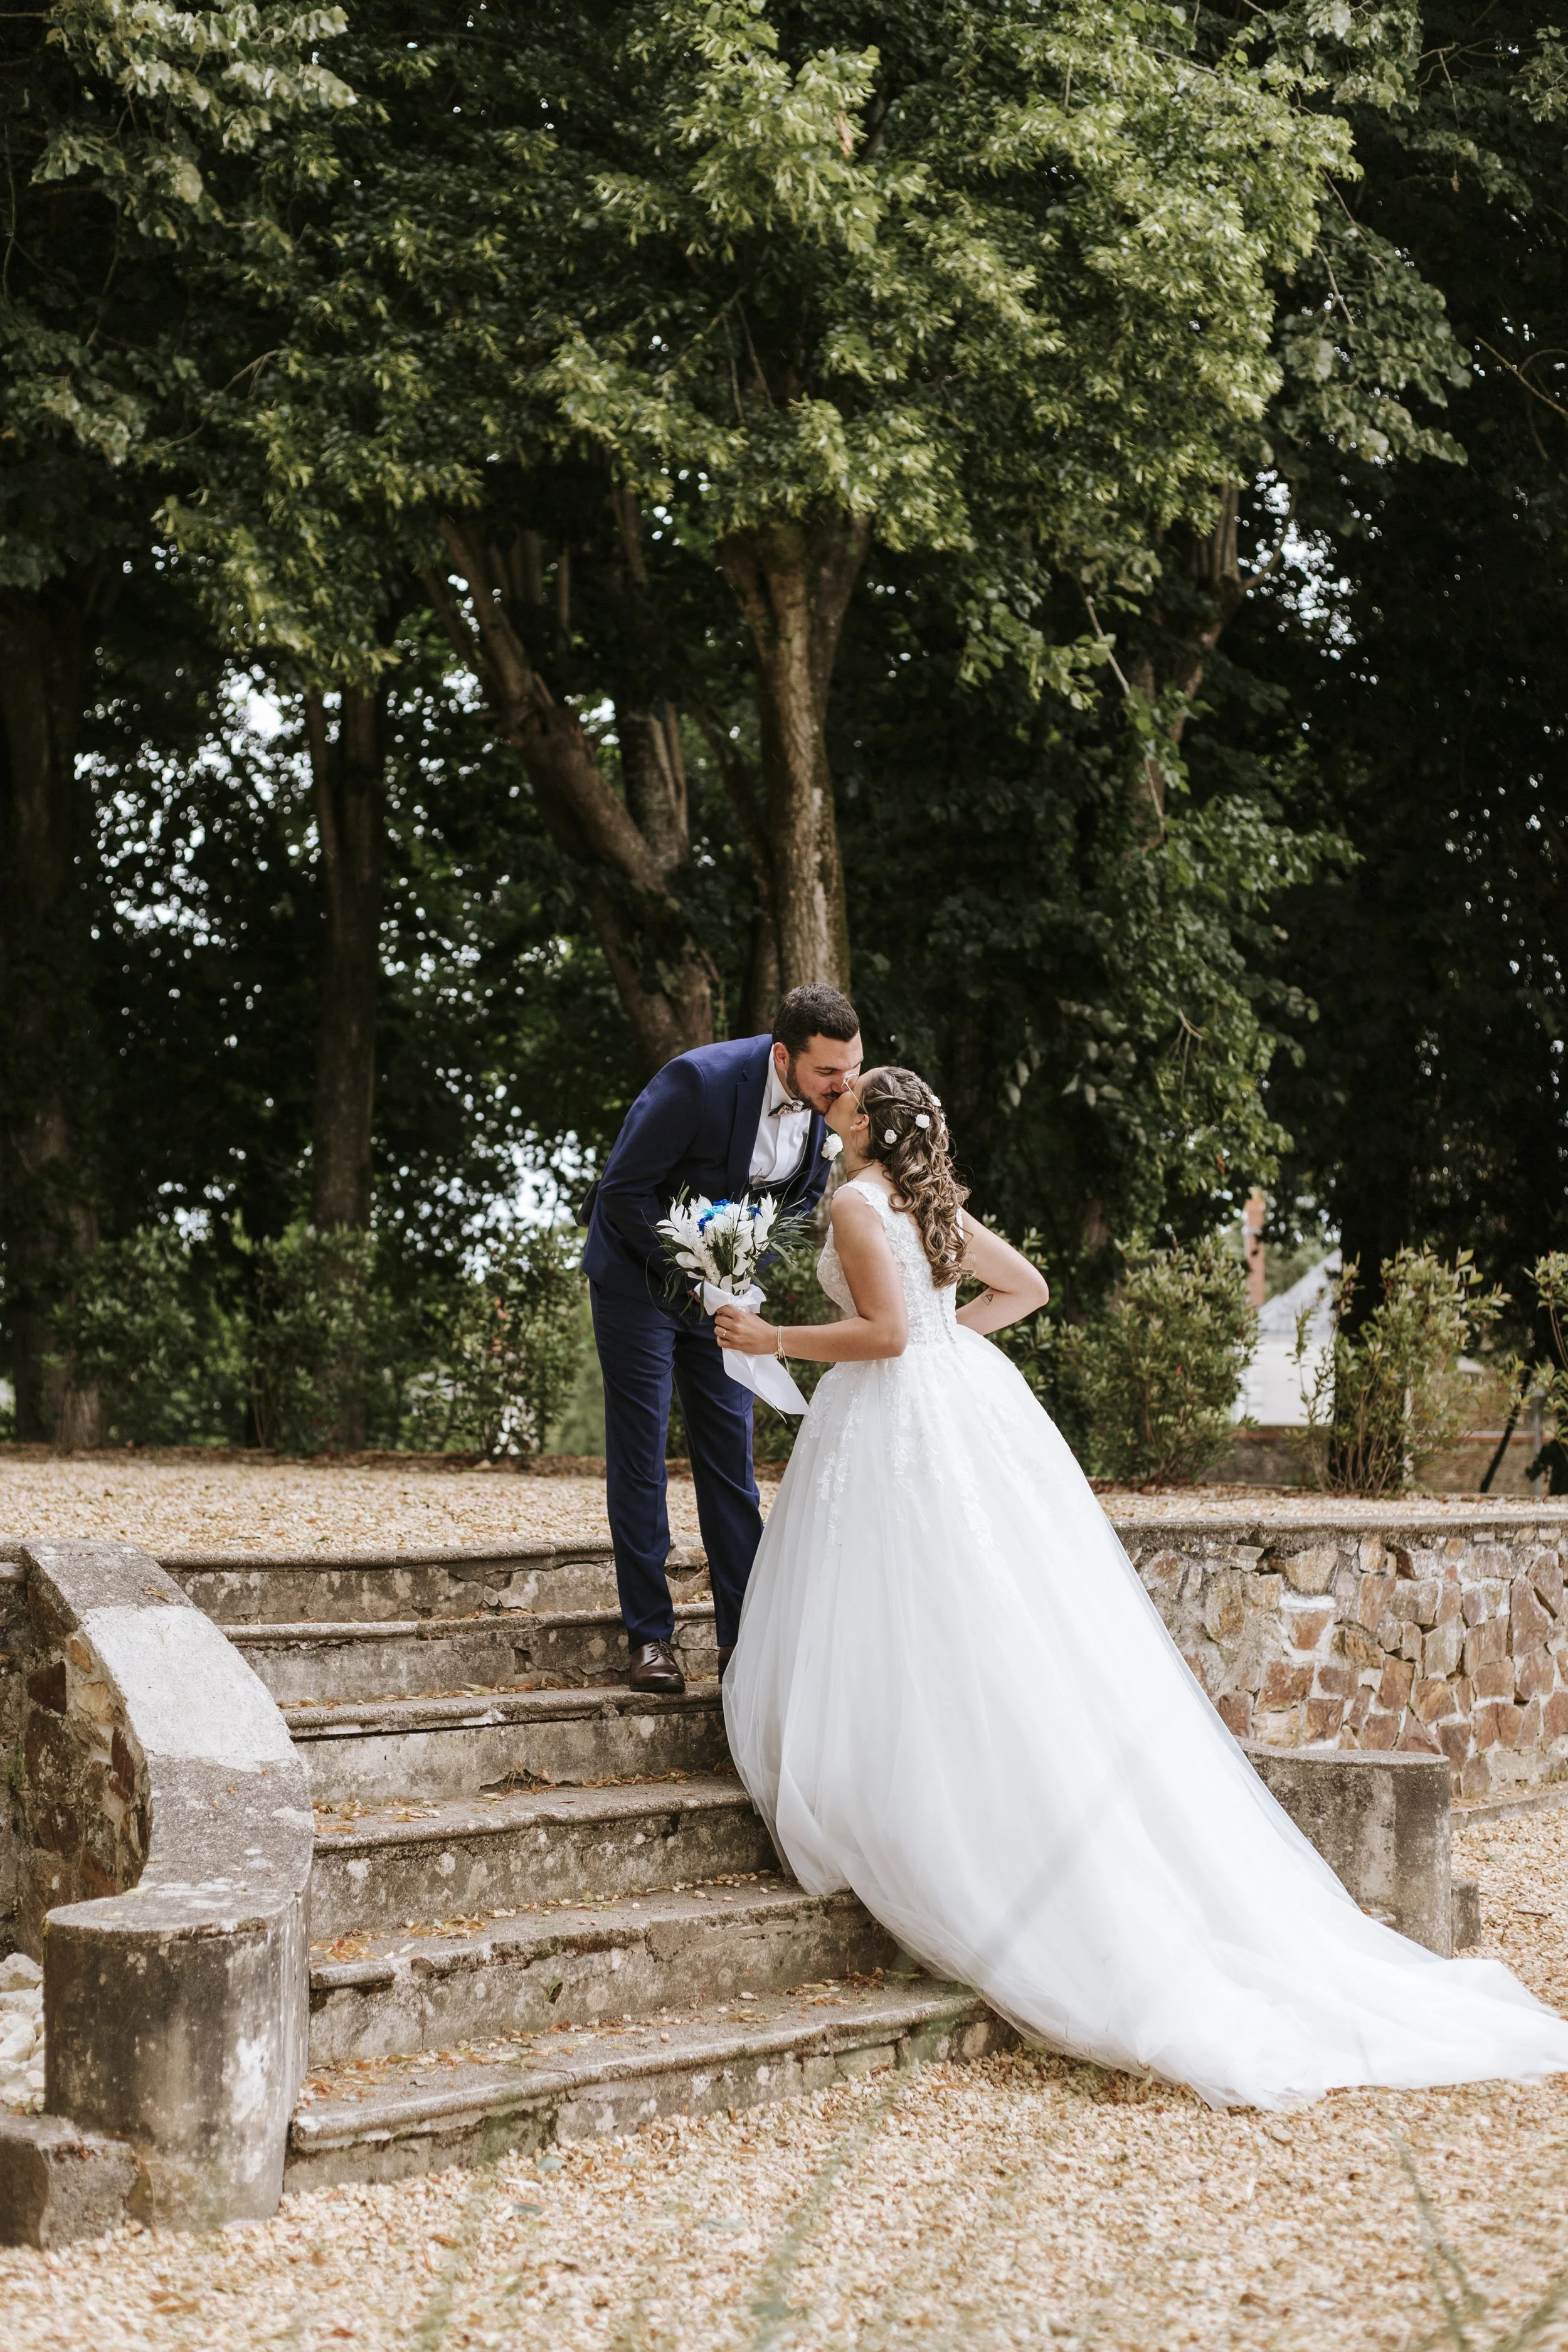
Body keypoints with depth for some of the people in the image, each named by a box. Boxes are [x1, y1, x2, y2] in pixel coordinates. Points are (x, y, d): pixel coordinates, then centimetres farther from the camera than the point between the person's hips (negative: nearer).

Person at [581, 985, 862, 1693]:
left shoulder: (831, 1101, -13)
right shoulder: (700, 1080, -30)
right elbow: (624, 1187, -22)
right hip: (640, 1272, -5)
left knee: (731, 1454, 3)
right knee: (639, 1454, -2)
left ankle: (745, 1636, 5)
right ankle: (650, 1636, 4)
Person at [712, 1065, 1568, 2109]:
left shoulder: (858, 1205, -10)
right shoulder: (937, 1202, 15)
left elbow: (885, 1331, -19)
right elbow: (1026, 1286, 24)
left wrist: (772, 1339, -10)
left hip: (897, 1422, -8)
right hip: (970, 1400, 8)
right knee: (1041, 1644, 6)